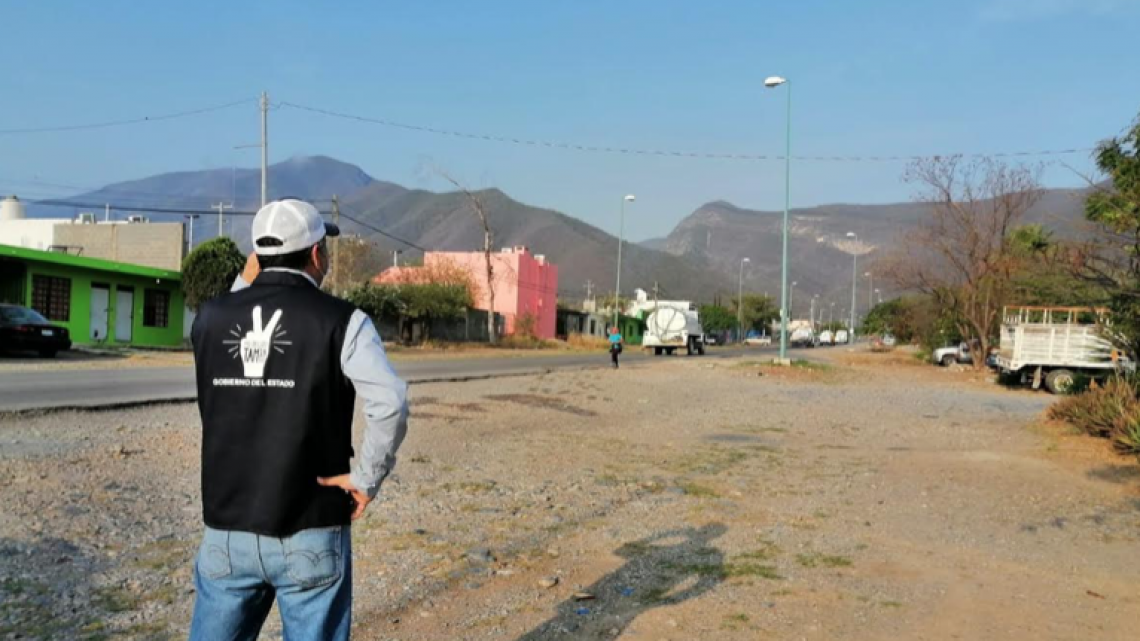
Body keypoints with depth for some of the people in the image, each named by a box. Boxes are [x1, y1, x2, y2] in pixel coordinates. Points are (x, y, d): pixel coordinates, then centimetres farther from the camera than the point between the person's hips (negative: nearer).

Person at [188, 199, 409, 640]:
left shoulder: (210, 316, 2)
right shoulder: (340, 321, -10)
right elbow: (389, 405, -23)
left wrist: (245, 284, 16)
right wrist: (367, 478, -11)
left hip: (226, 530, 4)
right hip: (309, 534, -3)